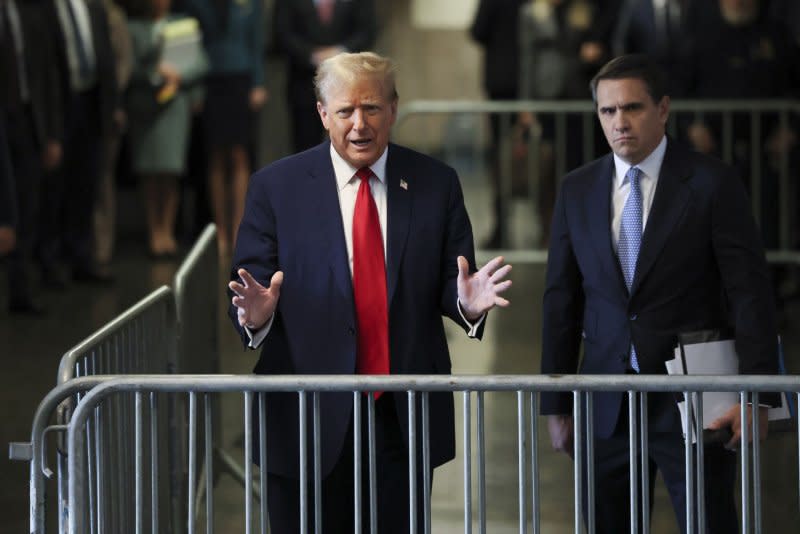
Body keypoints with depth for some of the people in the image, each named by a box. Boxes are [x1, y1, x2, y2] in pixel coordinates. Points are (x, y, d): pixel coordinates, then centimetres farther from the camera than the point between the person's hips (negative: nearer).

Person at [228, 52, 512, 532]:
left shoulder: (436, 183, 5)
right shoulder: (276, 186, 1)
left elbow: (447, 285, 6)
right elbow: (251, 283, 0)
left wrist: (466, 302, -17)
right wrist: (257, 313, -23)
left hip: (404, 420, 1)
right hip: (308, 420, -1)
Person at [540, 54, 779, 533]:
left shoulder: (712, 183, -3)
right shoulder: (577, 190, 9)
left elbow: (751, 293, -6)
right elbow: (562, 300, 11)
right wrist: (557, 404, 8)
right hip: (607, 404, 4)